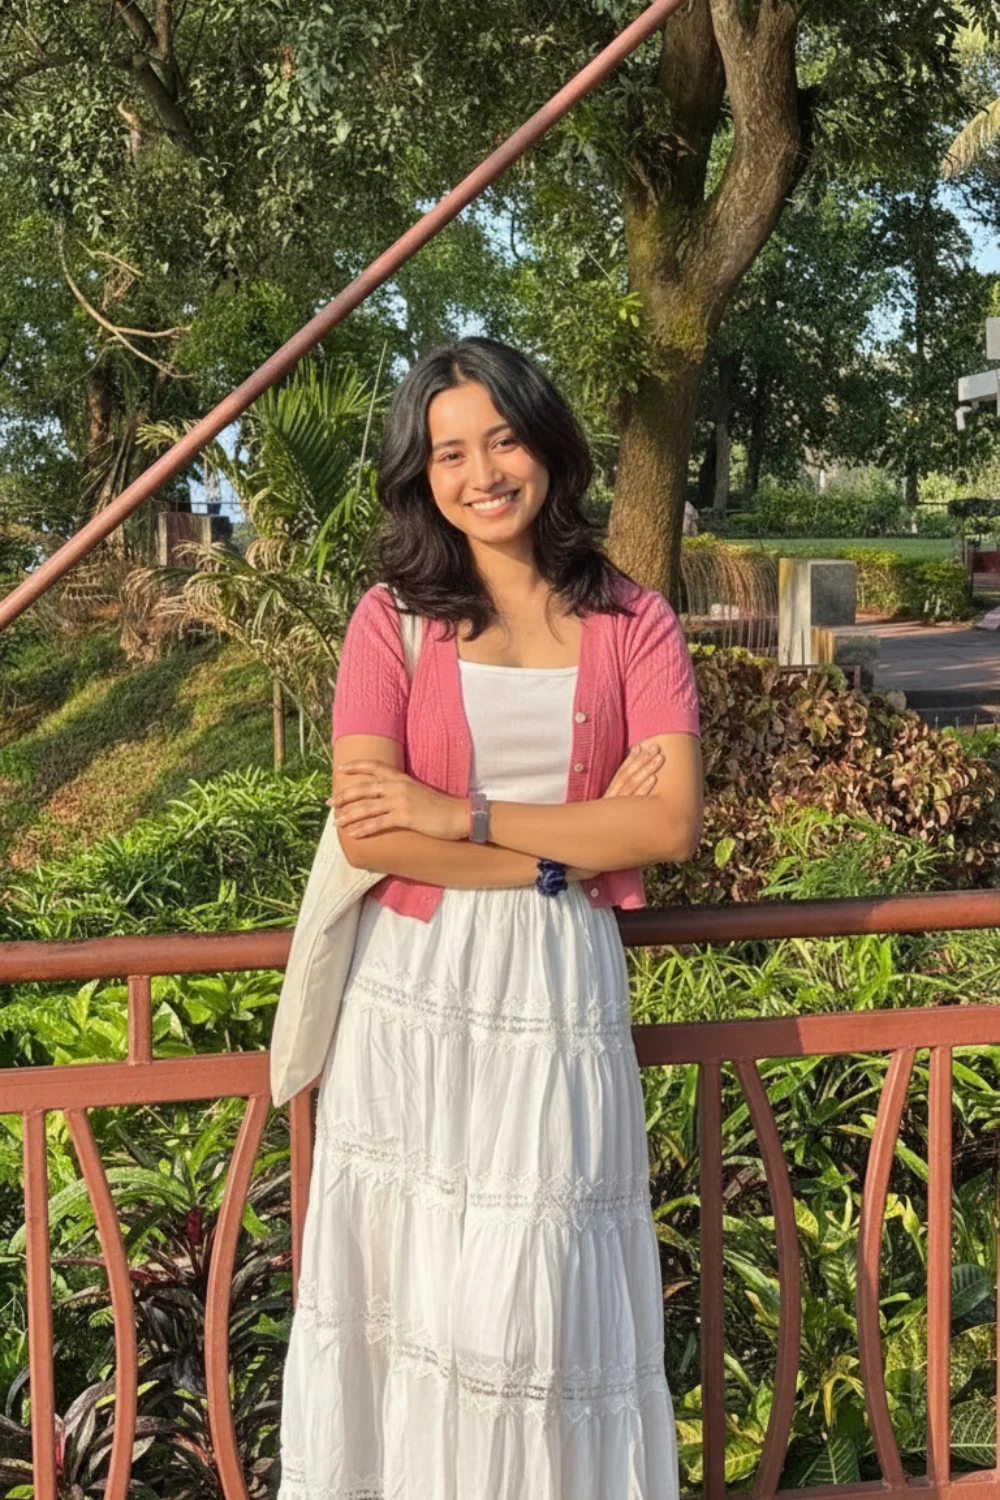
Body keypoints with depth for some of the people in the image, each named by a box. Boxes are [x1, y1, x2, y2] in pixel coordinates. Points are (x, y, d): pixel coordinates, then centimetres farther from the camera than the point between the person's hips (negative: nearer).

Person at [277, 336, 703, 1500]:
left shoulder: (633, 622, 5)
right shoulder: (392, 617, 2)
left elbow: (671, 824, -7)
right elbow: (364, 830, -10)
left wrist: (463, 815, -12)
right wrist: (564, 851, -11)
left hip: (560, 992, 0)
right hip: (414, 992, 0)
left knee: (542, 1306, 4)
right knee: (409, 1289, 7)